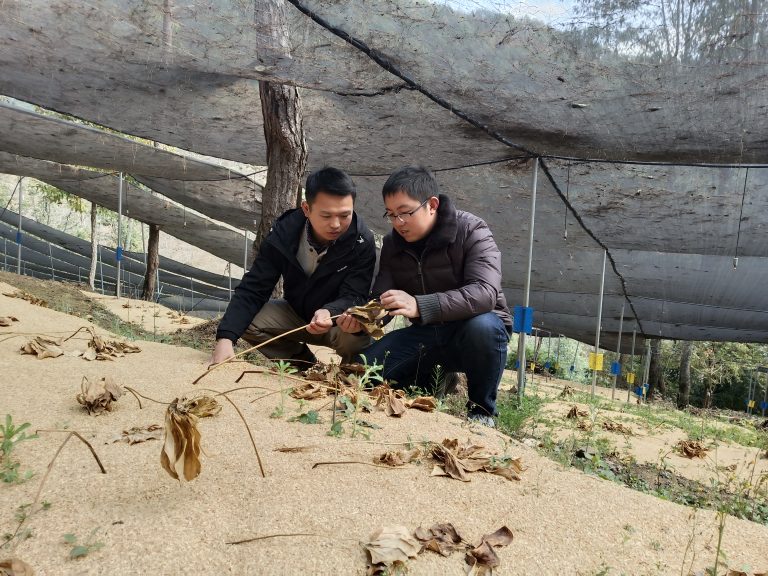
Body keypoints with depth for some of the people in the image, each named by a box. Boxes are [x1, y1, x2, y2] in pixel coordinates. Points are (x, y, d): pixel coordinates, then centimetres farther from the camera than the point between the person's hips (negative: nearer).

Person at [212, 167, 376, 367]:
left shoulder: (362, 242, -25)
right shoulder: (283, 234, -19)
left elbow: (354, 297, -26)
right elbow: (252, 290, -19)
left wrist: (329, 313, -51)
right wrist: (225, 338, -34)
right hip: (296, 313, 3)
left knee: (356, 336, -36)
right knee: (245, 322, -19)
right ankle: (305, 365, 3)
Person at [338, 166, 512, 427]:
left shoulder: (471, 231, -17)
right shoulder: (392, 244, 0)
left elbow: (485, 292, -33)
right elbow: (380, 300, -4)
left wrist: (419, 306, -46)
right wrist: (361, 319, -29)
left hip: (477, 325, -4)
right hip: (426, 335, 4)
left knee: (483, 326, -39)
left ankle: (481, 410, -12)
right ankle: (429, 383, 11)